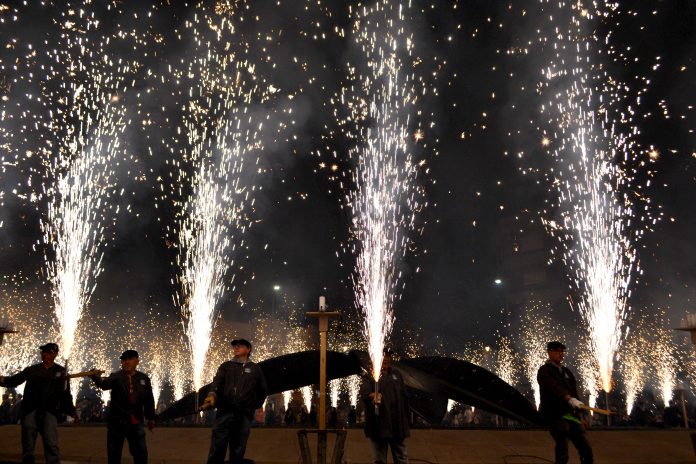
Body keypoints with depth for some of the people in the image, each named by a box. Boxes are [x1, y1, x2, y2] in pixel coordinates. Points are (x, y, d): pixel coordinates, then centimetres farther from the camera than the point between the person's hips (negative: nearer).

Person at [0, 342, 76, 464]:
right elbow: (15, 380, 3)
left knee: (51, 445, -12)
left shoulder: (60, 372, 6)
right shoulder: (32, 369, 10)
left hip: (49, 412, -2)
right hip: (30, 411, 2)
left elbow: (65, 393, 5)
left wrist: (72, 412, 0)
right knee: (28, 446, 6)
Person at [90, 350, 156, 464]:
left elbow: (149, 400, 10)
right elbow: (105, 384, -27)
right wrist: (96, 377, -49)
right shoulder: (116, 376, -4)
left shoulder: (144, 378, 4)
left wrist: (150, 418, 12)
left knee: (141, 455, 7)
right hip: (116, 422, -1)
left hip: (136, 423, 1)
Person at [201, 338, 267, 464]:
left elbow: (262, 390, 21)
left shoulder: (255, 368, 17)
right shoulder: (226, 366, 17)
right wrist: (212, 395, -22)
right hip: (224, 412, 0)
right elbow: (217, 382, -2)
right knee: (216, 452, -8)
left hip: (244, 415, 0)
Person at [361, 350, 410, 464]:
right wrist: (372, 395, -37)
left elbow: (404, 397, 17)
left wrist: (405, 417, 12)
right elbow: (363, 392, -16)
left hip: (397, 422, 4)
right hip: (379, 422, -4)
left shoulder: (396, 375, 16)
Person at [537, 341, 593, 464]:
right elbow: (554, 387, -23)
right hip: (556, 416, -7)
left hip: (572, 416, 7)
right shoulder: (544, 371, -4)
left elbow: (574, 394, 18)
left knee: (586, 450, 4)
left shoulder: (567, 372, 19)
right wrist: (569, 399, -40)